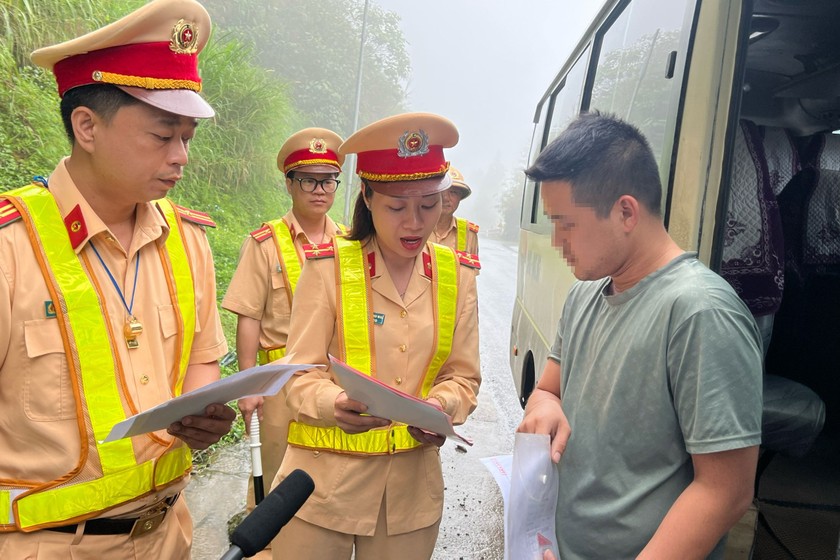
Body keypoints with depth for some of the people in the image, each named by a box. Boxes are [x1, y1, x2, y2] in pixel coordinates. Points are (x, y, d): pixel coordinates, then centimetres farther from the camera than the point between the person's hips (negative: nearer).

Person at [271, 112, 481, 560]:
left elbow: (462, 377, 4)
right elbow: (302, 375, -9)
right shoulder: (329, 267, -10)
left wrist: (441, 408, -17)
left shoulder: (457, 275, 0)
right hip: (326, 478, -3)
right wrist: (337, 404, -29)